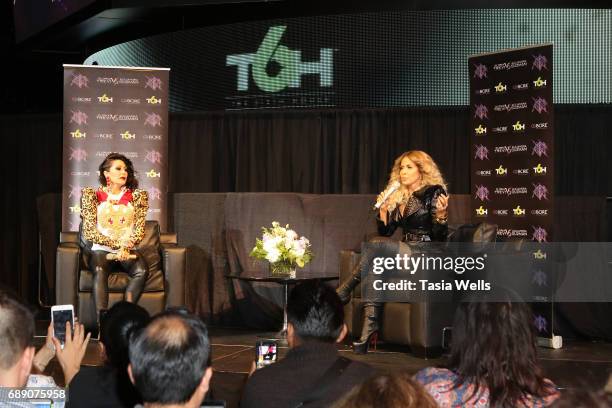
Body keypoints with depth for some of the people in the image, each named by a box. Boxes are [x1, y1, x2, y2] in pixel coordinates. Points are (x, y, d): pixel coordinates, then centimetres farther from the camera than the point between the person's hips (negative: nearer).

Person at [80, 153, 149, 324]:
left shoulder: (136, 196, 12)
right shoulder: (93, 195, 6)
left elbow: (139, 230, 5)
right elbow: (89, 231, -2)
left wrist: (125, 247, -14)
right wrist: (117, 243, -13)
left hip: (128, 250, 2)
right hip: (101, 249, -2)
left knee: (141, 271, -31)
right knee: (99, 271, -35)